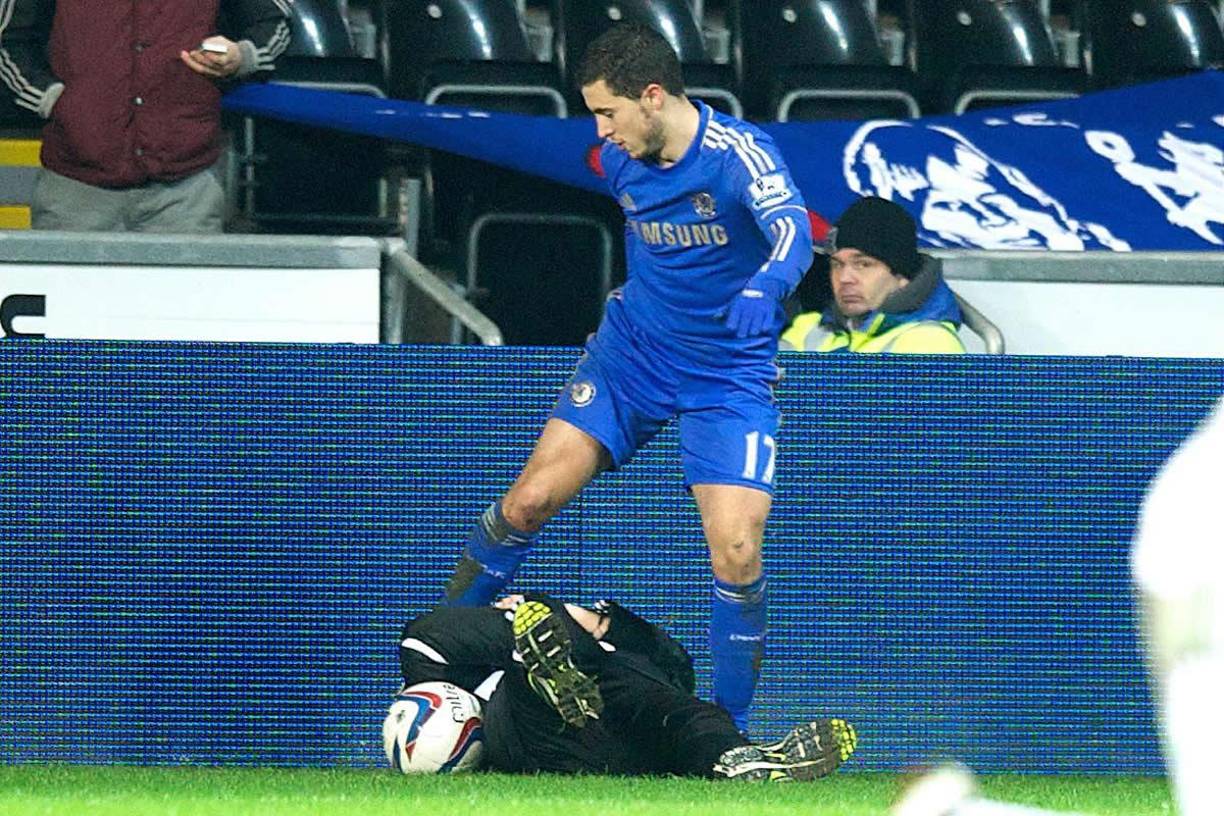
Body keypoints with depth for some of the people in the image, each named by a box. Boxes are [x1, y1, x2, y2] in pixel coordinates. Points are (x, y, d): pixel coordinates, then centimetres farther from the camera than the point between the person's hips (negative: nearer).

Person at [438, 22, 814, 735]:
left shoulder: (738, 155, -22)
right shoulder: (620, 157, -4)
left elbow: (792, 229, -42)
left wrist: (764, 287, -61)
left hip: (730, 375, -4)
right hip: (630, 352, 4)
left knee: (737, 550, -16)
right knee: (530, 499, -8)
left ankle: (730, 731, 0)